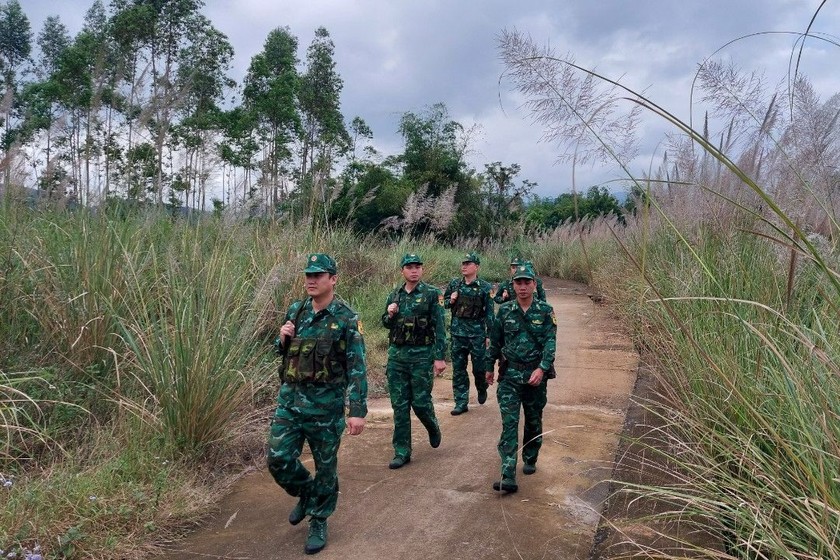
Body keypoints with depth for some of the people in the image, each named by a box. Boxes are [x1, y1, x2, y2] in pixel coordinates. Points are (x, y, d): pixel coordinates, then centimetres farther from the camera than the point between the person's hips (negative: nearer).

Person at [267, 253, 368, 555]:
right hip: (290, 398, 5)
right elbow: (282, 352, 17)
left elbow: (357, 368, -14)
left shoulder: (346, 319, -12)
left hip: (325, 405, -4)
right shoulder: (295, 311, 4)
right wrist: (282, 338, -6)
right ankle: (306, 494, 34)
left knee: (325, 466, 8)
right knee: (278, 459, 5)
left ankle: (318, 522, 28)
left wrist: (357, 410, -20)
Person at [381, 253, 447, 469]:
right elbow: (386, 324, 19)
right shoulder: (394, 295, 9)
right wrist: (389, 314, -4)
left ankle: (433, 428, 35)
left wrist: (440, 357, -14)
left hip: (422, 355, -4)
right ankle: (402, 451, 15)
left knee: (421, 402, 1)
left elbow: (440, 327, -9)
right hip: (397, 354, 4)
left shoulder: (432, 294, -5)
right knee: (399, 405, 6)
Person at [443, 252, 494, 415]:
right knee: (458, 369, 5)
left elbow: (489, 313, -3)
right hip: (457, 331, 3)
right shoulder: (454, 284, 5)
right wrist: (450, 300, -7)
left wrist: (489, 334, -6)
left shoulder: (485, 287, -4)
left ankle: (482, 389, 35)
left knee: (479, 367, 4)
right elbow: (444, 303, 16)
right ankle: (461, 403, 14)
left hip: (477, 332, -3)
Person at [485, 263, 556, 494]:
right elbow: (495, 341, 11)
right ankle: (508, 477, -11)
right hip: (509, 375, 0)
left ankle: (530, 460, 38)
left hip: (536, 375, 0)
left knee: (533, 421, 15)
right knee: (509, 423, -8)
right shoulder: (505, 310, 2)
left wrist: (542, 368, -23)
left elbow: (550, 343, -10)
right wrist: (489, 367, 16)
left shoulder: (545, 311, -3)